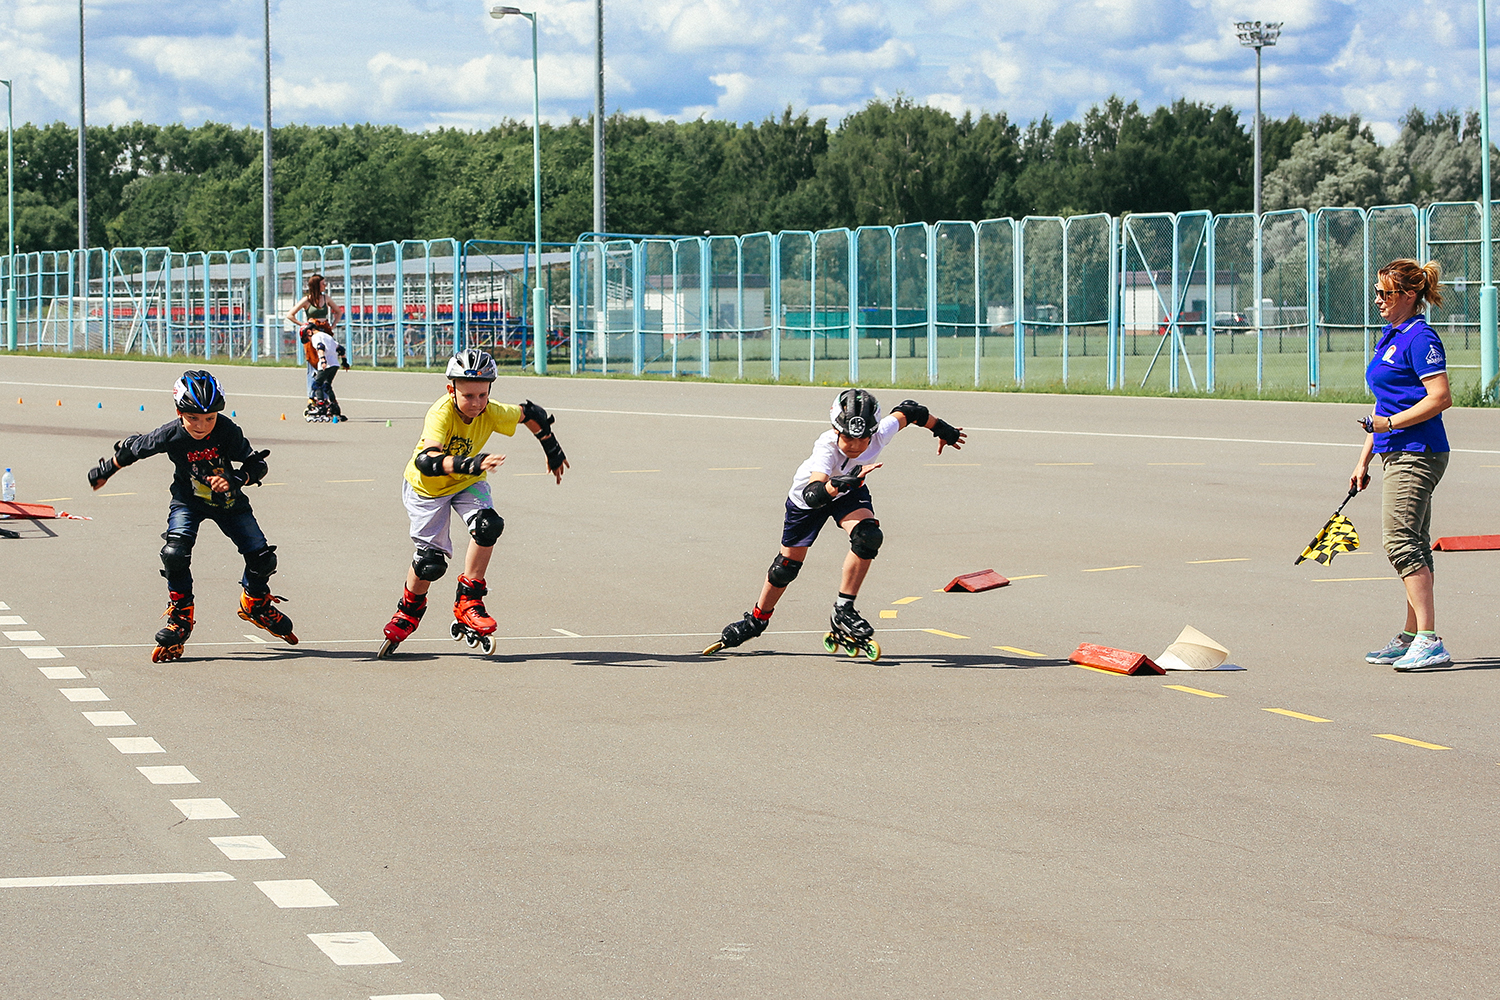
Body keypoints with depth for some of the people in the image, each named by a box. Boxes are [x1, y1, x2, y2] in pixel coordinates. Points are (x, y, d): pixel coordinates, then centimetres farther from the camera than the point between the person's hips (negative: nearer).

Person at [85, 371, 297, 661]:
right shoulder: (171, 435, -24)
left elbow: (257, 466, -20)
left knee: (262, 558, -4)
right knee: (175, 553, -25)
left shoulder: (227, 431, -26)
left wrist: (233, 481, -39)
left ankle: (255, 604, 29)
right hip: (189, 501, -1)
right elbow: (134, 448, -6)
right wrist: (105, 471, 7)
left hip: (229, 501, 1)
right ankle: (180, 617, -3)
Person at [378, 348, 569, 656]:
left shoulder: (492, 413, -22)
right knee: (430, 563, -10)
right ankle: (410, 609, 23)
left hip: (467, 483, 3)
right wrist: (470, 464, -64)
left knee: (487, 526, -26)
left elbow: (531, 413, -2)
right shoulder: (441, 413, -35)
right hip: (427, 489, -3)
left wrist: (552, 450, 9)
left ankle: (468, 601, -10)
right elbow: (426, 461, -51)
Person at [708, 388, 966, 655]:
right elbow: (813, 495, -55)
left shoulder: (880, 434, -32)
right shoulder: (826, 447, -42)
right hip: (806, 496, -3)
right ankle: (757, 619, 33)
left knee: (868, 536, -27)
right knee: (788, 564, 6)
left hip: (849, 493, 3)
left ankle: (843, 611, -14)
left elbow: (907, 410, -10)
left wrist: (942, 429, 5)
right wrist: (843, 482, -73)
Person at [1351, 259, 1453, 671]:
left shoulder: (1420, 338, -13)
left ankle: (1429, 642, -20)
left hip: (1416, 452, -10)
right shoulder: (1390, 337, 18)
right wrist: (1364, 462, 22)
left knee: (1401, 540, -16)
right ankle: (1411, 637, 19)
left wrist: (1390, 423, -20)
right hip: (1399, 454, 10)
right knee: (1413, 544, 13)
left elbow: (1441, 397, -20)